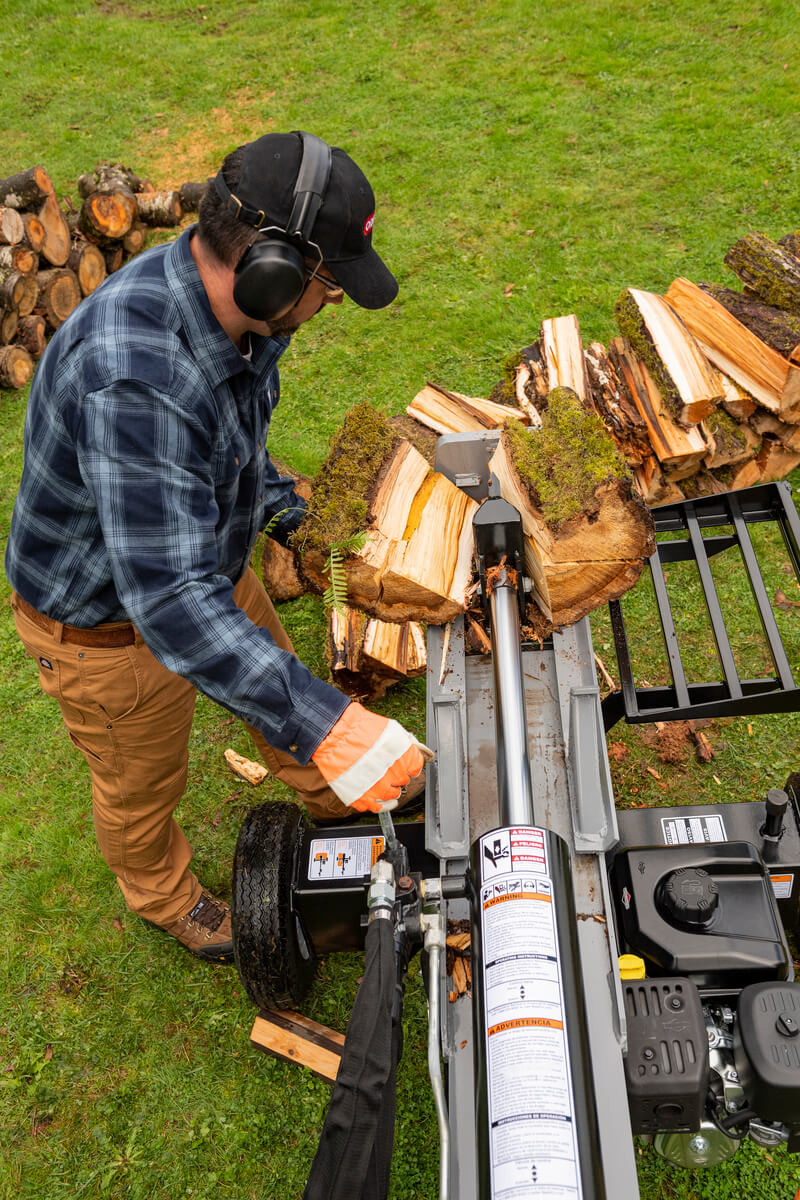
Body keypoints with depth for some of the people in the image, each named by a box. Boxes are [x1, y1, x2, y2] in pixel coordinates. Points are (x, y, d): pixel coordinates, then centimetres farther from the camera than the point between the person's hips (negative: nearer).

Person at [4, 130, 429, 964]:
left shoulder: (227, 299, -13)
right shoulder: (134, 379, -43)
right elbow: (170, 601, -46)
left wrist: (279, 504, 22)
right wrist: (328, 728, -47)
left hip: (205, 556, 8)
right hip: (108, 622, -7)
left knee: (277, 685, 28)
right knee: (141, 783, 20)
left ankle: (332, 798, 59)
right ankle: (161, 894, 53)